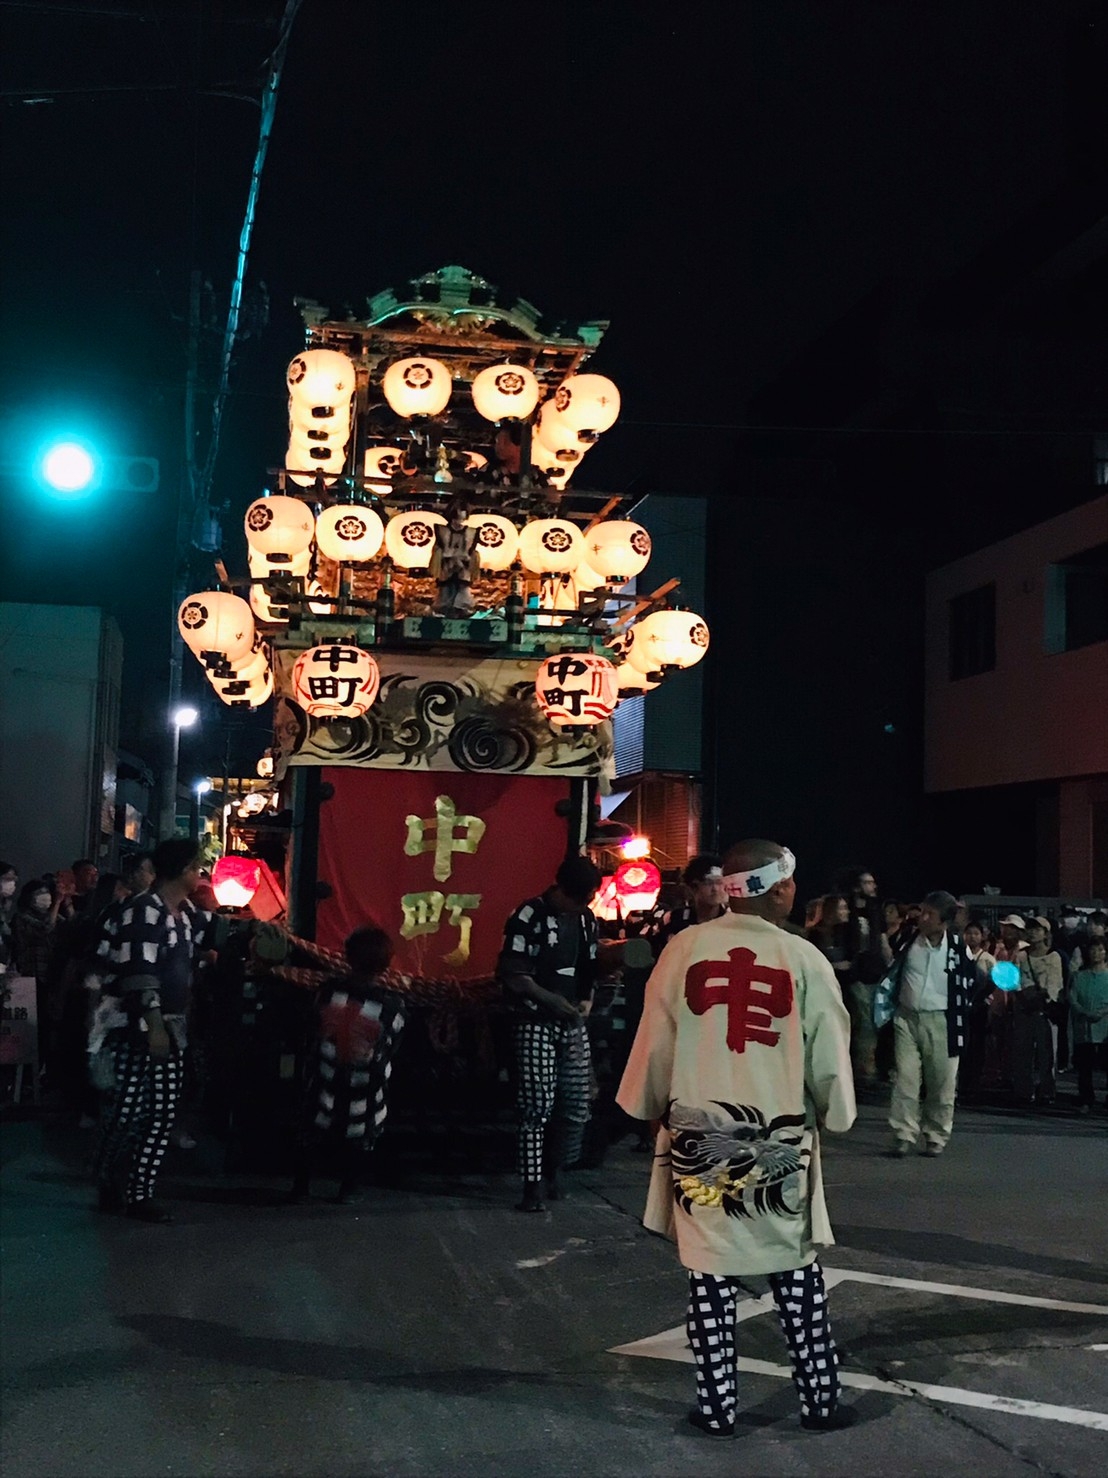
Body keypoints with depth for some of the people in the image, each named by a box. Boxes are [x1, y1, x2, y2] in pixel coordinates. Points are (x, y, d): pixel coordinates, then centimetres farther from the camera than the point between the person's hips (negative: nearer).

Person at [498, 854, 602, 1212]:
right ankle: (532, 1186, 0)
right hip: (537, 1023, -6)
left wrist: (587, 999, 5)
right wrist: (552, 1000, -17)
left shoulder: (587, 918, 11)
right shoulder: (530, 915, -9)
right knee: (537, 1107, -7)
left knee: (577, 1108, 5)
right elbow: (512, 974, -13)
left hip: (573, 1024, 6)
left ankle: (553, 1170, 25)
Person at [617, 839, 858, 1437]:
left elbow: (655, 1045, 2)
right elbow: (828, 1056, 1)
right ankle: (819, 1399, 21)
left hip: (697, 1135, 1)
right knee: (796, 1271, 13)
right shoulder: (804, 959, -7)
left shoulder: (684, 949, -6)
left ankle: (717, 1406, 15)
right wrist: (834, 1114, 19)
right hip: (781, 1139, 0)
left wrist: (653, 1110, 17)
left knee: (710, 1271, 9)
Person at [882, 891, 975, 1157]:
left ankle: (937, 1137, 16)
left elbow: (971, 983, 4)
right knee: (905, 1078, -3)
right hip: (907, 1018, 2)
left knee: (942, 1082, 4)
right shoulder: (908, 941, 2)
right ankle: (904, 1135, 1)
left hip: (940, 1022, -2)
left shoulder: (958, 949, -6)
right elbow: (892, 974, 14)